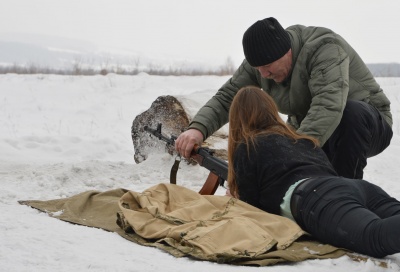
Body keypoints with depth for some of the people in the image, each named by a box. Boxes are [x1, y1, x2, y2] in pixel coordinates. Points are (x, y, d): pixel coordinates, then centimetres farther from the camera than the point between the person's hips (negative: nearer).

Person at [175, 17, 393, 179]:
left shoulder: (325, 48, -31)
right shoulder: (262, 61, -10)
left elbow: (329, 106, -46)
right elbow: (227, 96, -13)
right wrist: (197, 128, -33)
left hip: (365, 124, -6)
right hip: (308, 132, 6)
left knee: (352, 112, -39)